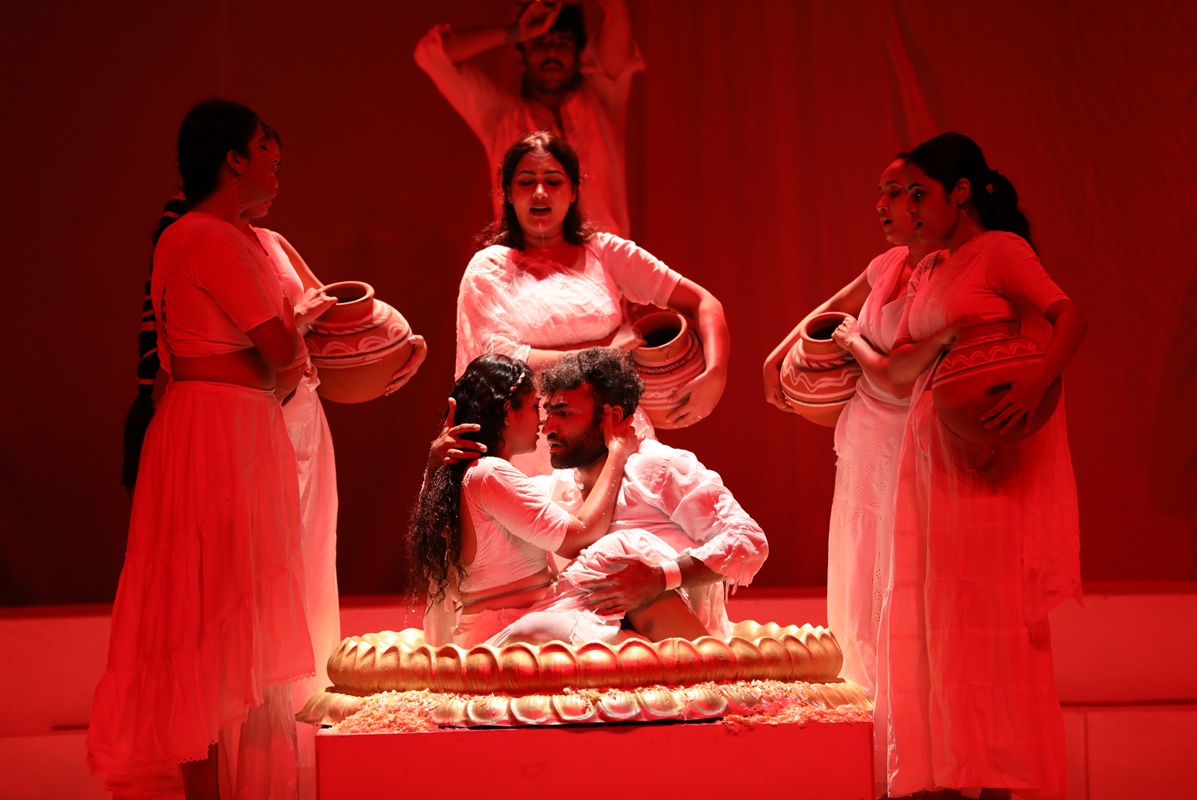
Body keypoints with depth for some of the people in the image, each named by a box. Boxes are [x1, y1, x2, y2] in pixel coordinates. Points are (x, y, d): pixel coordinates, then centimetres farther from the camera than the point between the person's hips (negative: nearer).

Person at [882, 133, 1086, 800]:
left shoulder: (1000, 249, -4)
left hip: (990, 456, -7)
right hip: (932, 453, 7)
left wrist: (1034, 384, -31)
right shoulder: (929, 273, 18)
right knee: (931, 611, 4)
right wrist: (943, 340, -5)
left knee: (987, 610, -8)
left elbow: (1070, 317, -16)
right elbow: (900, 368, 14)